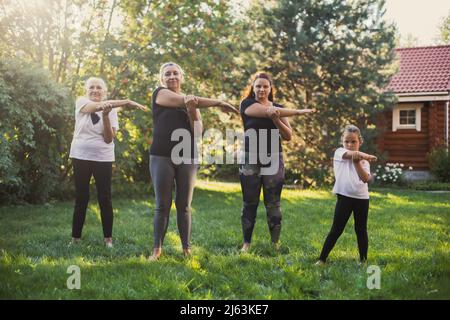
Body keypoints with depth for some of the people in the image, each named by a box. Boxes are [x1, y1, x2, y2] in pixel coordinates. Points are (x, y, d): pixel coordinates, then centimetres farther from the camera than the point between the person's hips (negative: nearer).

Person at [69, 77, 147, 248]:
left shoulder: (111, 110, 3)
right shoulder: (81, 102, 1)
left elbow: (109, 138, -7)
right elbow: (97, 106, -22)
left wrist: (105, 115, -21)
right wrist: (127, 102, -32)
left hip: (103, 158, 0)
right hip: (81, 156, 0)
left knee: (105, 199, 1)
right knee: (81, 199, 5)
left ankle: (108, 238, 11)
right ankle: (75, 237, 14)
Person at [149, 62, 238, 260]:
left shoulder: (191, 102, 15)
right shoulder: (159, 94, 4)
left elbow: (198, 131, 5)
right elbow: (184, 100, -11)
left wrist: (192, 111, -13)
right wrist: (219, 103, -11)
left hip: (187, 158, 3)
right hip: (162, 157, -3)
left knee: (184, 206, 4)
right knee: (162, 206, -2)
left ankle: (187, 249, 8)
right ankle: (157, 250, 3)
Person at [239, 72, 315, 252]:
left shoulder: (278, 109, 12)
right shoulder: (247, 104, 1)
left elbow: (288, 136, 4)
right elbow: (268, 111, -16)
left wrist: (276, 119, -13)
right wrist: (299, 112, -16)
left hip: (274, 160, 2)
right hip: (251, 159, -2)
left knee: (273, 204, 0)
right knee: (249, 203, 2)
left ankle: (275, 243, 6)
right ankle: (246, 243, 11)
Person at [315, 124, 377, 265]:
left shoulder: (363, 160, 7)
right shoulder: (339, 152, 3)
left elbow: (366, 179, -10)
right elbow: (353, 154, -20)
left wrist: (357, 162, -21)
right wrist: (366, 156, -28)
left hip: (361, 198, 3)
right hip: (344, 197, -2)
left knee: (361, 230, 11)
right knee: (336, 230, -2)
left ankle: (363, 260, 23)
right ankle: (322, 259, 3)